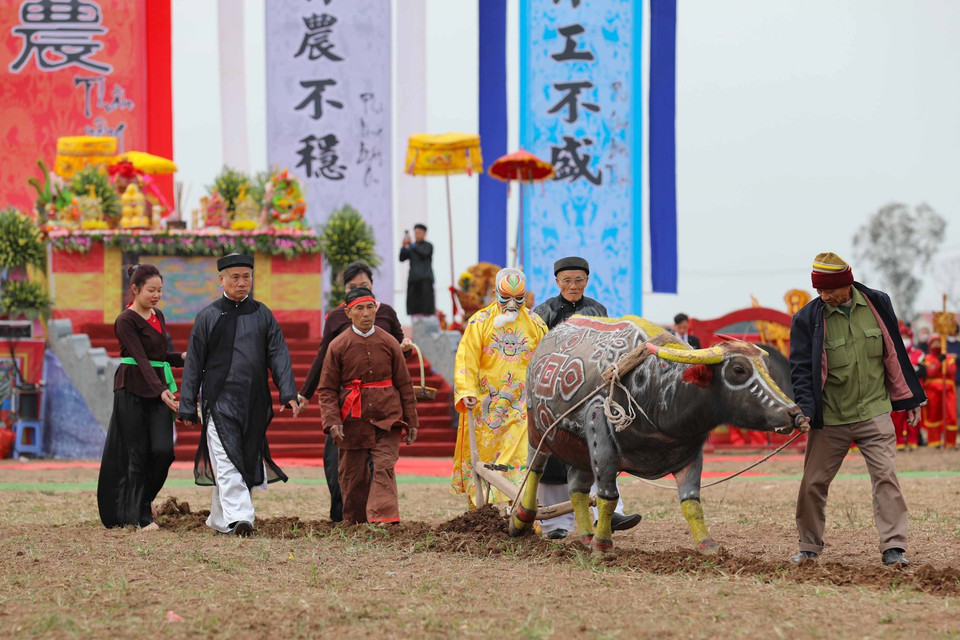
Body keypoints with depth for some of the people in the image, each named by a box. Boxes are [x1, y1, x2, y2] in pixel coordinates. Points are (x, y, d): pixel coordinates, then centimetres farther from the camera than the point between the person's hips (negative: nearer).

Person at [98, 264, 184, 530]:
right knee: (138, 454, -2)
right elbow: (141, 358, -21)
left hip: (159, 389, 6)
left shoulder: (158, 316, 13)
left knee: (163, 450, -8)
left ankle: (143, 499, 16)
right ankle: (142, 517, 5)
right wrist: (161, 391, -31)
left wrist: (182, 357, 3)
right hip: (132, 391, -6)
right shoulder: (126, 321, -10)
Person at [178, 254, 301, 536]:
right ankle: (239, 518, -20)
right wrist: (188, 406, 0)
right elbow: (193, 364, 4)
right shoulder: (208, 317, 3)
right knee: (227, 462, -13)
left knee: (248, 460, 8)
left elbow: (279, 355, 6)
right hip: (219, 401, -3)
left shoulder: (262, 315, 9)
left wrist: (288, 393, -8)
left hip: (254, 404, 3)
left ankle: (220, 519, 21)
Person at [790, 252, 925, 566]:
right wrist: (804, 409, -19)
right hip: (829, 420, 0)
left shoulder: (877, 304, 0)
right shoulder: (808, 319, -5)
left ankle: (893, 547, -8)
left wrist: (909, 399, 12)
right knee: (813, 483, 3)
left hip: (874, 413, 0)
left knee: (885, 476, -10)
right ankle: (809, 546, 21)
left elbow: (894, 354, 9)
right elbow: (801, 369, -4)